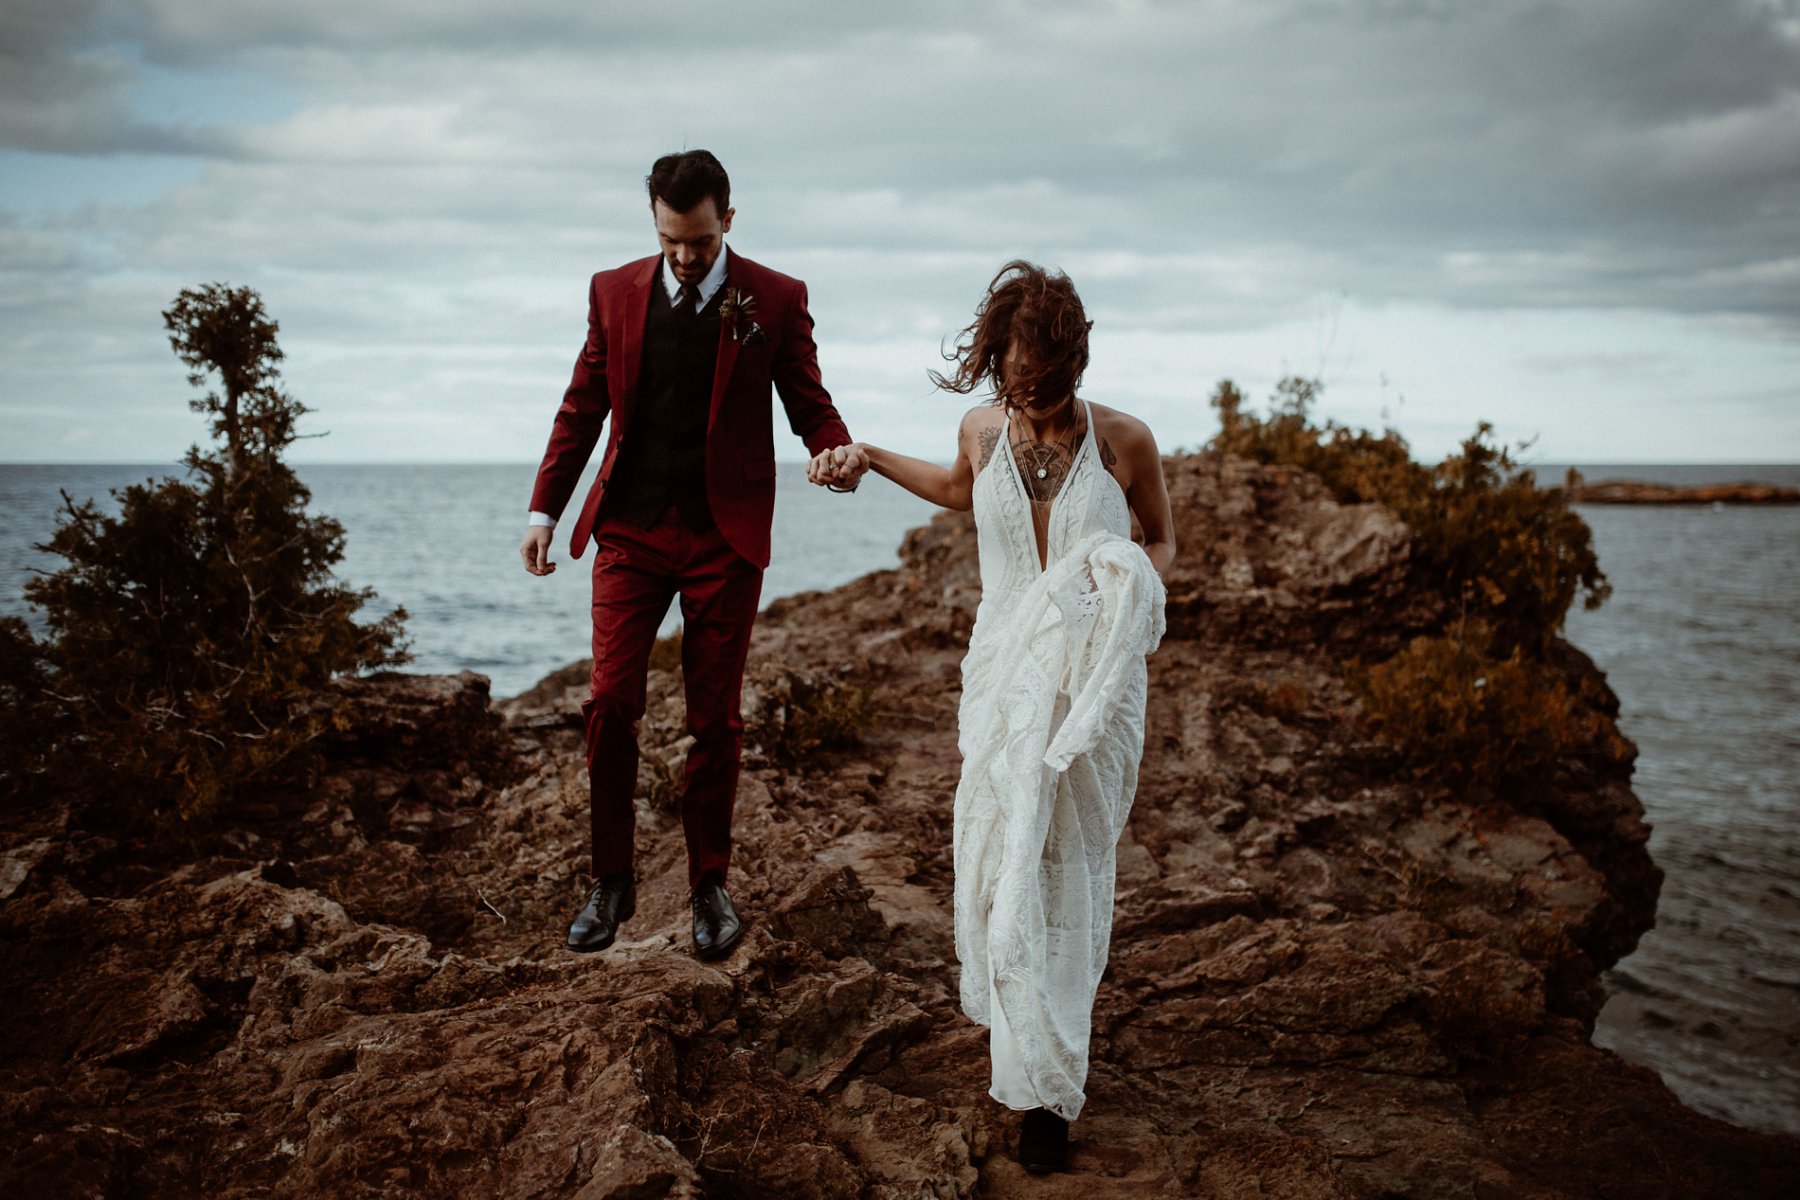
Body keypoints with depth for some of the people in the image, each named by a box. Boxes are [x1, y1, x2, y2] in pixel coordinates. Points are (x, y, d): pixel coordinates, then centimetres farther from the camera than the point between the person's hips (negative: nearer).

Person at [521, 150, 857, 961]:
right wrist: (545, 508, 6)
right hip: (630, 529, 2)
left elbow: (809, 405, 2)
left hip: (724, 535, -1)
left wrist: (840, 454, -21)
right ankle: (611, 879, 13)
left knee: (715, 717, 5)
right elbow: (582, 407, 11)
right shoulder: (614, 292, 7)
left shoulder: (775, 300, 0)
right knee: (610, 703, -3)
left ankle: (709, 884, 20)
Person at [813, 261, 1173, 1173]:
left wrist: (1138, 583, -14)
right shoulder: (982, 429, -1)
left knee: (1069, 865, 4)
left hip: (1094, 680, -2)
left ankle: (1045, 1083, 15)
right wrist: (868, 459, 21)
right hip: (1004, 674, 3)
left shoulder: (1124, 441, -10)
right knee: (997, 856, 0)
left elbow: (1163, 540, 7)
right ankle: (1036, 1068, 18)